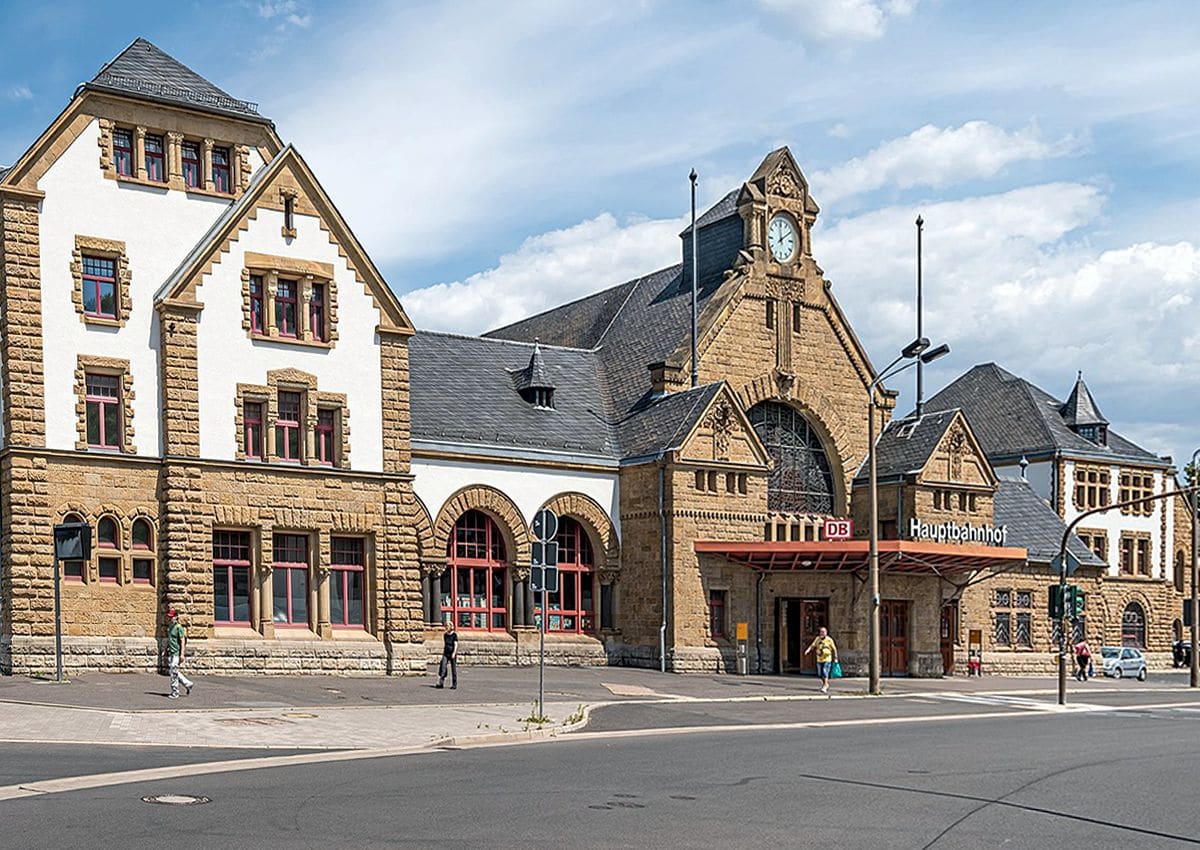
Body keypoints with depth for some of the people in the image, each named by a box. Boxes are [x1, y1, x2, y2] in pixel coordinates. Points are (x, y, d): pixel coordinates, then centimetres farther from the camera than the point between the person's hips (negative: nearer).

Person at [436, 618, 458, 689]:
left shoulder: (454, 635, -5)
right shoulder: (445, 635, 12)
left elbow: (456, 644, -9)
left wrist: (454, 653, -19)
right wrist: (443, 653, 19)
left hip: (452, 654, -5)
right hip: (446, 654, 5)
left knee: (453, 669, 1)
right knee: (442, 667, -10)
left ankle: (454, 684, 8)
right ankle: (441, 683, -13)